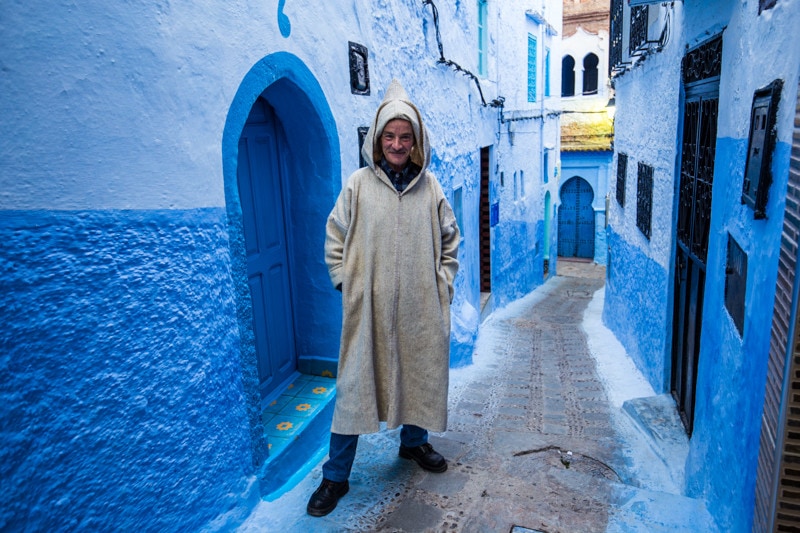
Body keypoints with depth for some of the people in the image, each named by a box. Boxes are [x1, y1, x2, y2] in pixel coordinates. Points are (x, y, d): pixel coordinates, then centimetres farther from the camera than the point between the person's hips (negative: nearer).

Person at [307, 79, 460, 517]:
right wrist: (347, 283, -3)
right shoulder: (358, 184, -4)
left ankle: (414, 441, 44)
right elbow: (334, 238, 3)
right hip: (369, 307, -2)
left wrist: (443, 284, 5)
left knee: (421, 374, 16)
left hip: (421, 307, 3)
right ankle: (335, 476, 18)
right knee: (355, 384, 3)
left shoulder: (429, 186, 1)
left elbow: (449, 240, 11)